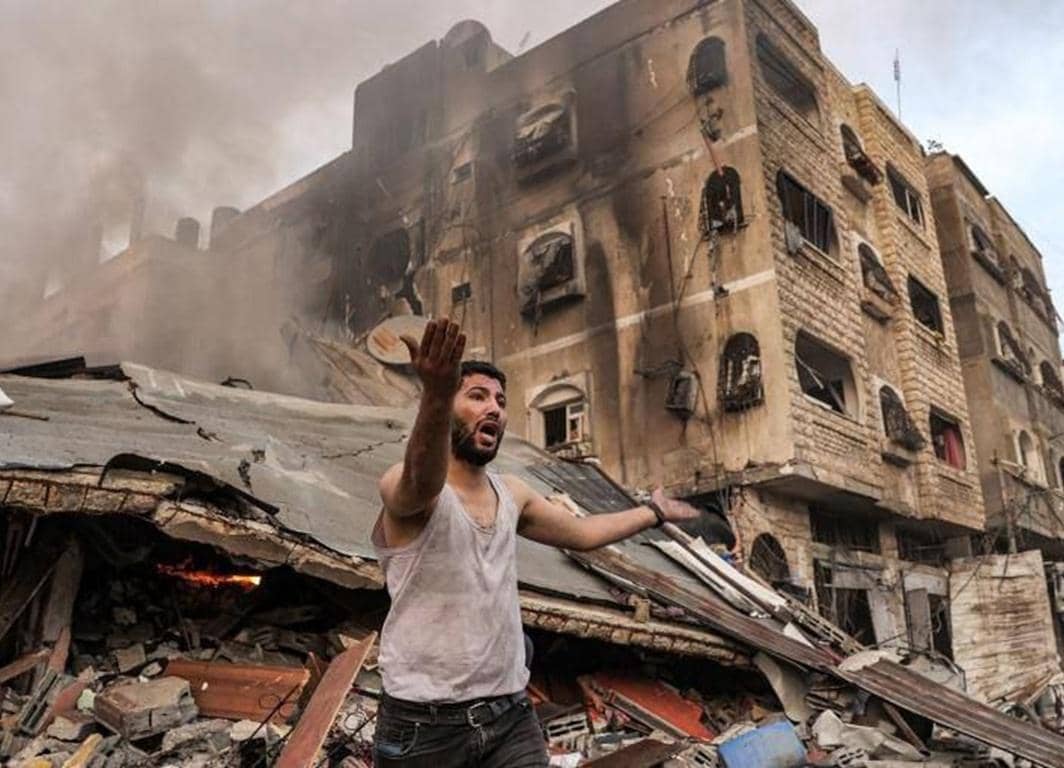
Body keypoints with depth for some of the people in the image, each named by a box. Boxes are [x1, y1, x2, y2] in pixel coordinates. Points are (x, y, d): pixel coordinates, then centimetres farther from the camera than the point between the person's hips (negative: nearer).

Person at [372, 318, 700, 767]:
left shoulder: (511, 494, 7)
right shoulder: (404, 487, -14)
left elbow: (581, 532, 24)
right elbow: (424, 480, -39)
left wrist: (654, 512, 34)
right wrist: (436, 397, -58)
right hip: (425, 725, -5)